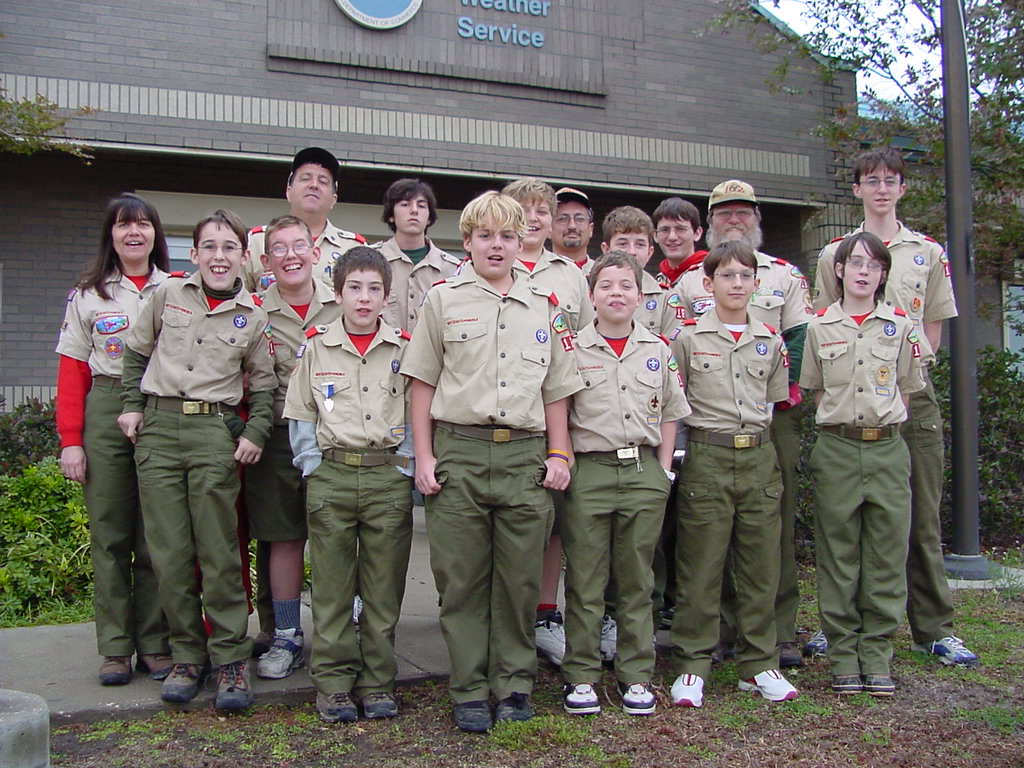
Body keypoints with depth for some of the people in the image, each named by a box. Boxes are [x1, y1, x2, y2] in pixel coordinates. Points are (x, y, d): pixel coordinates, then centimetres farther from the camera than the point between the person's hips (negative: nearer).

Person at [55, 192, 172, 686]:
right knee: (110, 534, 3)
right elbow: (72, 372, 5)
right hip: (106, 412, 0)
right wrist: (70, 439, -4)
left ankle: (155, 645, 12)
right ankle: (114, 649, 11)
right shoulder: (88, 295, 10)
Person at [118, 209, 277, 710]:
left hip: (216, 432, -1)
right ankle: (187, 656, 14)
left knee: (219, 552, -4)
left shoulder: (252, 317, 6)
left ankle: (231, 660, 5)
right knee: (169, 553, 2)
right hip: (158, 429, 2)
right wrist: (131, 405, 9)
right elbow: (135, 352, 19)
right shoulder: (167, 296, 8)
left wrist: (255, 433, 0)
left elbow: (265, 385, 13)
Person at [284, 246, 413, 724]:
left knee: (384, 588, 5)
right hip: (331, 475, 0)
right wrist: (312, 469, 1)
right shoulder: (316, 346, 4)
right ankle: (333, 683, 14)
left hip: (389, 476, 0)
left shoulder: (404, 349, 4)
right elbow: (300, 415, 8)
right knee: (332, 587, 4)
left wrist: (408, 471, 1)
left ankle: (378, 683, 16)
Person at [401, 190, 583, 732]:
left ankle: (514, 685, 21)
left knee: (520, 578, 7)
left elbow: (556, 388, 15)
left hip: (525, 456, 2)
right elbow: (422, 382, 5)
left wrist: (559, 454, 7)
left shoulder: (544, 305, 12)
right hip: (459, 453, -1)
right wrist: (424, 457, -1)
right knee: (461, 579, 4)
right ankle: (470, 691, 16)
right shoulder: (444, 299, 6)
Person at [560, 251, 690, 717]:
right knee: (584, 582, 2)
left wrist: (664, 469, 7)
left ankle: (635, 676, 19)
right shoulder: (573, 349, 1)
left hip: (644, 473, 2)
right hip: (589, 472, -2)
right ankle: (580, 676, 14)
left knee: (637, 581, 9)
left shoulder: (658, 350, 9)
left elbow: (669, 414, 15)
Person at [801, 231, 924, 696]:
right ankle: (843, 655, 13)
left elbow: (907, 388, 13)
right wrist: (843, 420, 3)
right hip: (836, 449, 0)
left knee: (886, 556, 2)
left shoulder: (900, 326, 5)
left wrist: (881, 423, 5)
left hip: (887, 448, 1)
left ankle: (877, 655, 13)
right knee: (838, 557, 4)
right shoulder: (819, 327, 4)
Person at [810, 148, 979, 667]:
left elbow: (933, 327, 12)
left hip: (912, 391, 1)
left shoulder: (929, 253, 11)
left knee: (921, 513, 4)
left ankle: (933, 628, 13)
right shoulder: (833, 254, 8)